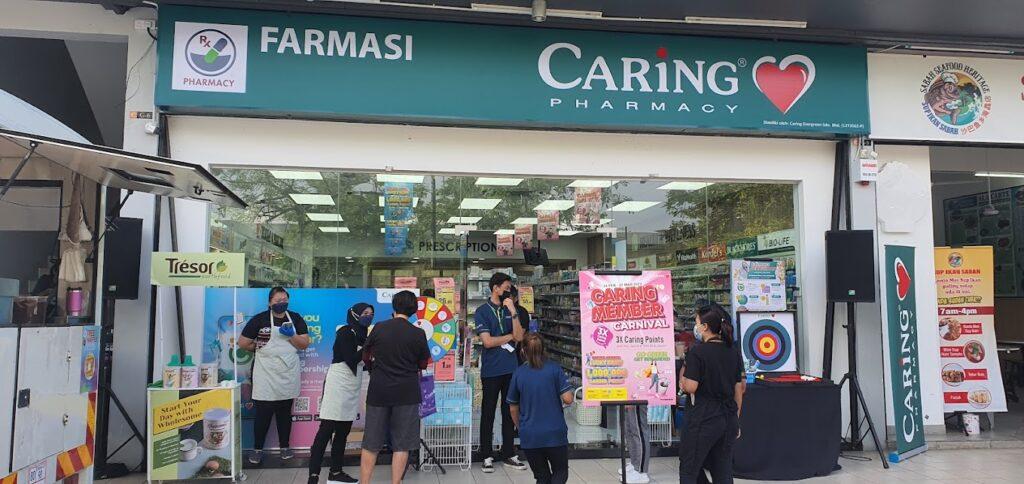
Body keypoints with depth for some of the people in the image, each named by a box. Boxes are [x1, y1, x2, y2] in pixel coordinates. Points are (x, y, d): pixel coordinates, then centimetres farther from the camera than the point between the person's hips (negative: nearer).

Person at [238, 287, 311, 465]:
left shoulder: (296, 319, 5)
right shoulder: (260, 319, -5)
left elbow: (304, 344, 1)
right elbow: (243, 343, -4)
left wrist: (290, 335, -14)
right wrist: (261, 348, 4)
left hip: (288, 375, 3)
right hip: (266, 375, -3)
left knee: (285, 412, 12)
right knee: (263, 413, 0)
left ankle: (285, 447, 22)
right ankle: (258, 449, 12)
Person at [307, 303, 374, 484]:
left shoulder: (362, 335, 15)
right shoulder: (345, 332, -8)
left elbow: (363, 362, 13)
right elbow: (351, 359, -17)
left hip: (353, 387, 9)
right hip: (338, 384, -9)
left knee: (343, 432, 10)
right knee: (326, 429, -12)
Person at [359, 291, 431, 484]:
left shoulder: (379, 328, -3)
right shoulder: (418, 334, -7)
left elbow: (366, 357, 7)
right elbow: (423, 365, 3)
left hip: (378, 392, 2)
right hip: (406, 394, -2)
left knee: (371, 444, 11)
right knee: (402, 445, 6)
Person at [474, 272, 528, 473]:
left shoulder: (511, 310, 7)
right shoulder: (482, 311, -5)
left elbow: (519, 337, -4)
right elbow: (488, 341, -13)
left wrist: (513, 312, -13)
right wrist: (510, 336, -3)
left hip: (511, 368, 4)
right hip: (491, 370, -4)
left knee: (509, 412, 10)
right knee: (488, 413, 5)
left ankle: (509, 454, 20)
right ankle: (487, 456, 15)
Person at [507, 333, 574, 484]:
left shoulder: (518, 373, 0)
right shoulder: (554, 368, -6)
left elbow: (513, 409, 7)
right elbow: (568, 399, -12)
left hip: (529, 436, 2)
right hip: (555, 433, -2)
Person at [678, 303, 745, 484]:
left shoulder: (697, 352, -13)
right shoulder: (734, 353, 6)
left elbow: (690, 387, -17)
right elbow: (738, 390, 11)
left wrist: (682, 374, 3)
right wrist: (735, 421, 18)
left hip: (702, 419, -6)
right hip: (728, 419, 6)